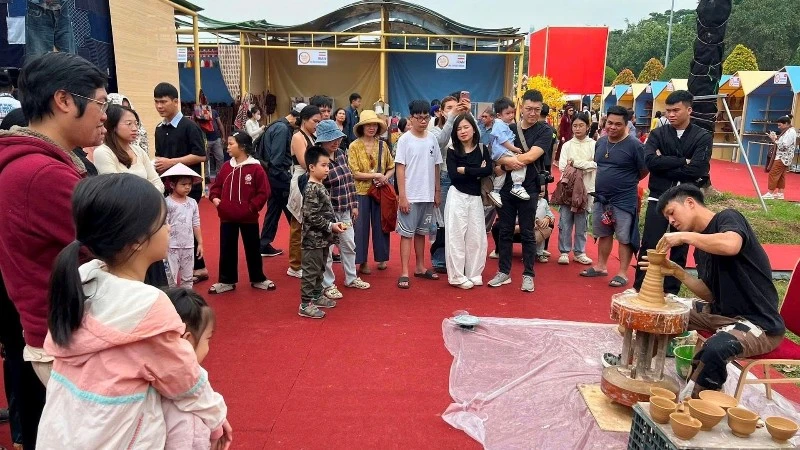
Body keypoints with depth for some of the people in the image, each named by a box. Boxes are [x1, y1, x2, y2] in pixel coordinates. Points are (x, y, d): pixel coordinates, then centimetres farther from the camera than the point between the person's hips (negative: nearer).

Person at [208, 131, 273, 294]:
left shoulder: (255, 168, -11)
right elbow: (217, 186, 13)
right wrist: (215, 198, -5)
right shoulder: (226, 167, 3)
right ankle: (226, 281, 23)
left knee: (252, 249, 10)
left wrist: (252, 207, -14)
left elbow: (263, 192, -10)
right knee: (226, 249, 10)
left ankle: (258, 279, 25)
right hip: (227, 217, 4)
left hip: (249, 218, -4)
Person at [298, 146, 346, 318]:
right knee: (311, 271, -3)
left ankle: (317, 296, 33)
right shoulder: (312, 190, -19)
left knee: (320, 270, 20)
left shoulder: (320, 187, 11)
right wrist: (331, 226, -19)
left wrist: (334, 225, 10)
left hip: (322, 239, 10)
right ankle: (305, 305, 5)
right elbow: (312, 216, -23)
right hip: (314, 239, -10)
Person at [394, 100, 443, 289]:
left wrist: (437, 191, 10)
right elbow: (400, 168, -8)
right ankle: (404, 273, 3)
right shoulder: (405, 139, -7)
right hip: (410, 196, -4)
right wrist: (402, 195, -13)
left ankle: (420, 267, 26)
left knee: (421, 232, 15)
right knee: (407, 233, 0)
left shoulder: (432, 139, 6)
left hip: (427, 195, 5)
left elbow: (436, 167, 12)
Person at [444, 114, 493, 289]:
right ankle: (457, 276, 5)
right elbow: (453, 175, -15)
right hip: (458, 197, -2)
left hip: (476, 198, 3)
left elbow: (489, 170, -12)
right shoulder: (452, 151, -1)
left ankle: (474, 274, 17)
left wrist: (465, 170, -12)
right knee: (456, 236, -1)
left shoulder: (482, 149, 5)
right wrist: (477, 172, -11)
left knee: (476, 236, 6)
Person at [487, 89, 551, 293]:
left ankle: (528, 275, 14)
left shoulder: (545, 131, -3)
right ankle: (504, 272, 20)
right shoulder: (509, 129, 8)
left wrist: (509, 160, -10)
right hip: (506, 186, 4)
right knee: (505, 231, 9)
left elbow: (531, 156, -16)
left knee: (527, 233, 4)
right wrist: (507, 160, -19)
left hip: (528, 188, -3)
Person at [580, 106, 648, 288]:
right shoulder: (601, 142, 5)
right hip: (601, 198, 6)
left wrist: (626, 183, 4)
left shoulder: (634, 145, -13)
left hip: (624, 200, -6)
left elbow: (644, 171, -6)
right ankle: (601, 266, 31)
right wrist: (607, 182, 10)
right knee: (603, 234, 18)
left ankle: (622, 273, 11)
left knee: (624, 238, 2)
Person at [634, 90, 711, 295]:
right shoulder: (658, 134, 4)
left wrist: (664, 164, -11)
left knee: (680, 249, 9)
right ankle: (639, 289, 9)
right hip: (658, 198, 0)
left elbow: (697, 169, -14)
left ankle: (671, 291, 20)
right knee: (648, 246, -1)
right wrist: (682, 161, -15)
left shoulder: (703, 137, 0)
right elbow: (650, 160, -14)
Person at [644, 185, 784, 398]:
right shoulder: (702, 246, 11)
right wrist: (677, 272, -5)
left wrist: (685, 236, -24)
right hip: (723, 312, 9)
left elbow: (731, 245, -36)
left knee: (716, 348, -35)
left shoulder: (728, 218, -11)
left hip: (760, 324, -9)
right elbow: (710, 295, 8)